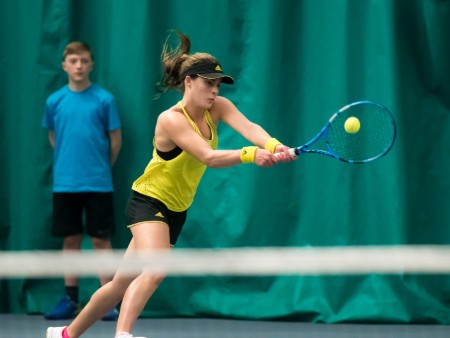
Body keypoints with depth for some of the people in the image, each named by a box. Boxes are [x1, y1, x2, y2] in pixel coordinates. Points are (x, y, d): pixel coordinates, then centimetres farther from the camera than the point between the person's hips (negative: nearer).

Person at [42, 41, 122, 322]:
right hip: (65, 183, 3)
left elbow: (115, 140, 2)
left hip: (98, 183, -2)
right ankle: (70, 300, 15)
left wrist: (101, 168, 9)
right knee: (70, 240, 8)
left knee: (101, 239, 0)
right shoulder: (55, 101, 3)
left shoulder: (104, 99, -4)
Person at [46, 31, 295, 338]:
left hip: (176, 210, 7)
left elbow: (249, 127, -23)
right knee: (156, 269, -33)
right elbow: (209, 157, -35)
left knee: (124, 284, 13)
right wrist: (250, 155, -50)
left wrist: (273, 146, -44)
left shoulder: (218, 108, -4)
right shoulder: (171, 120, -23)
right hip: (149, 201, -7)